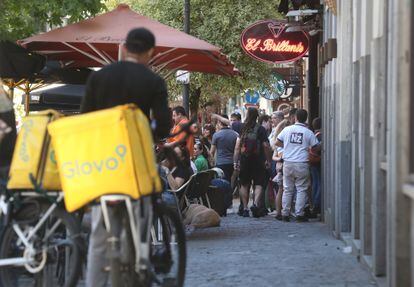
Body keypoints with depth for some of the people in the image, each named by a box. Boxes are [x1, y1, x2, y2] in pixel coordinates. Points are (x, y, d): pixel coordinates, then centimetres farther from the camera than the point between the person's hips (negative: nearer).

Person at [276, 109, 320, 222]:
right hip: (302, 164, -2)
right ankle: (299, 214, -1)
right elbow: (316, 147, 3)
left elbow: (277, 143, 11)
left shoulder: (287, 129, 3)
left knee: (287, 189, 9)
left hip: (288, 163, 2)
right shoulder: (308, 132, -2)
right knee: (301, 189, 4)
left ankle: (285, 214, 10)